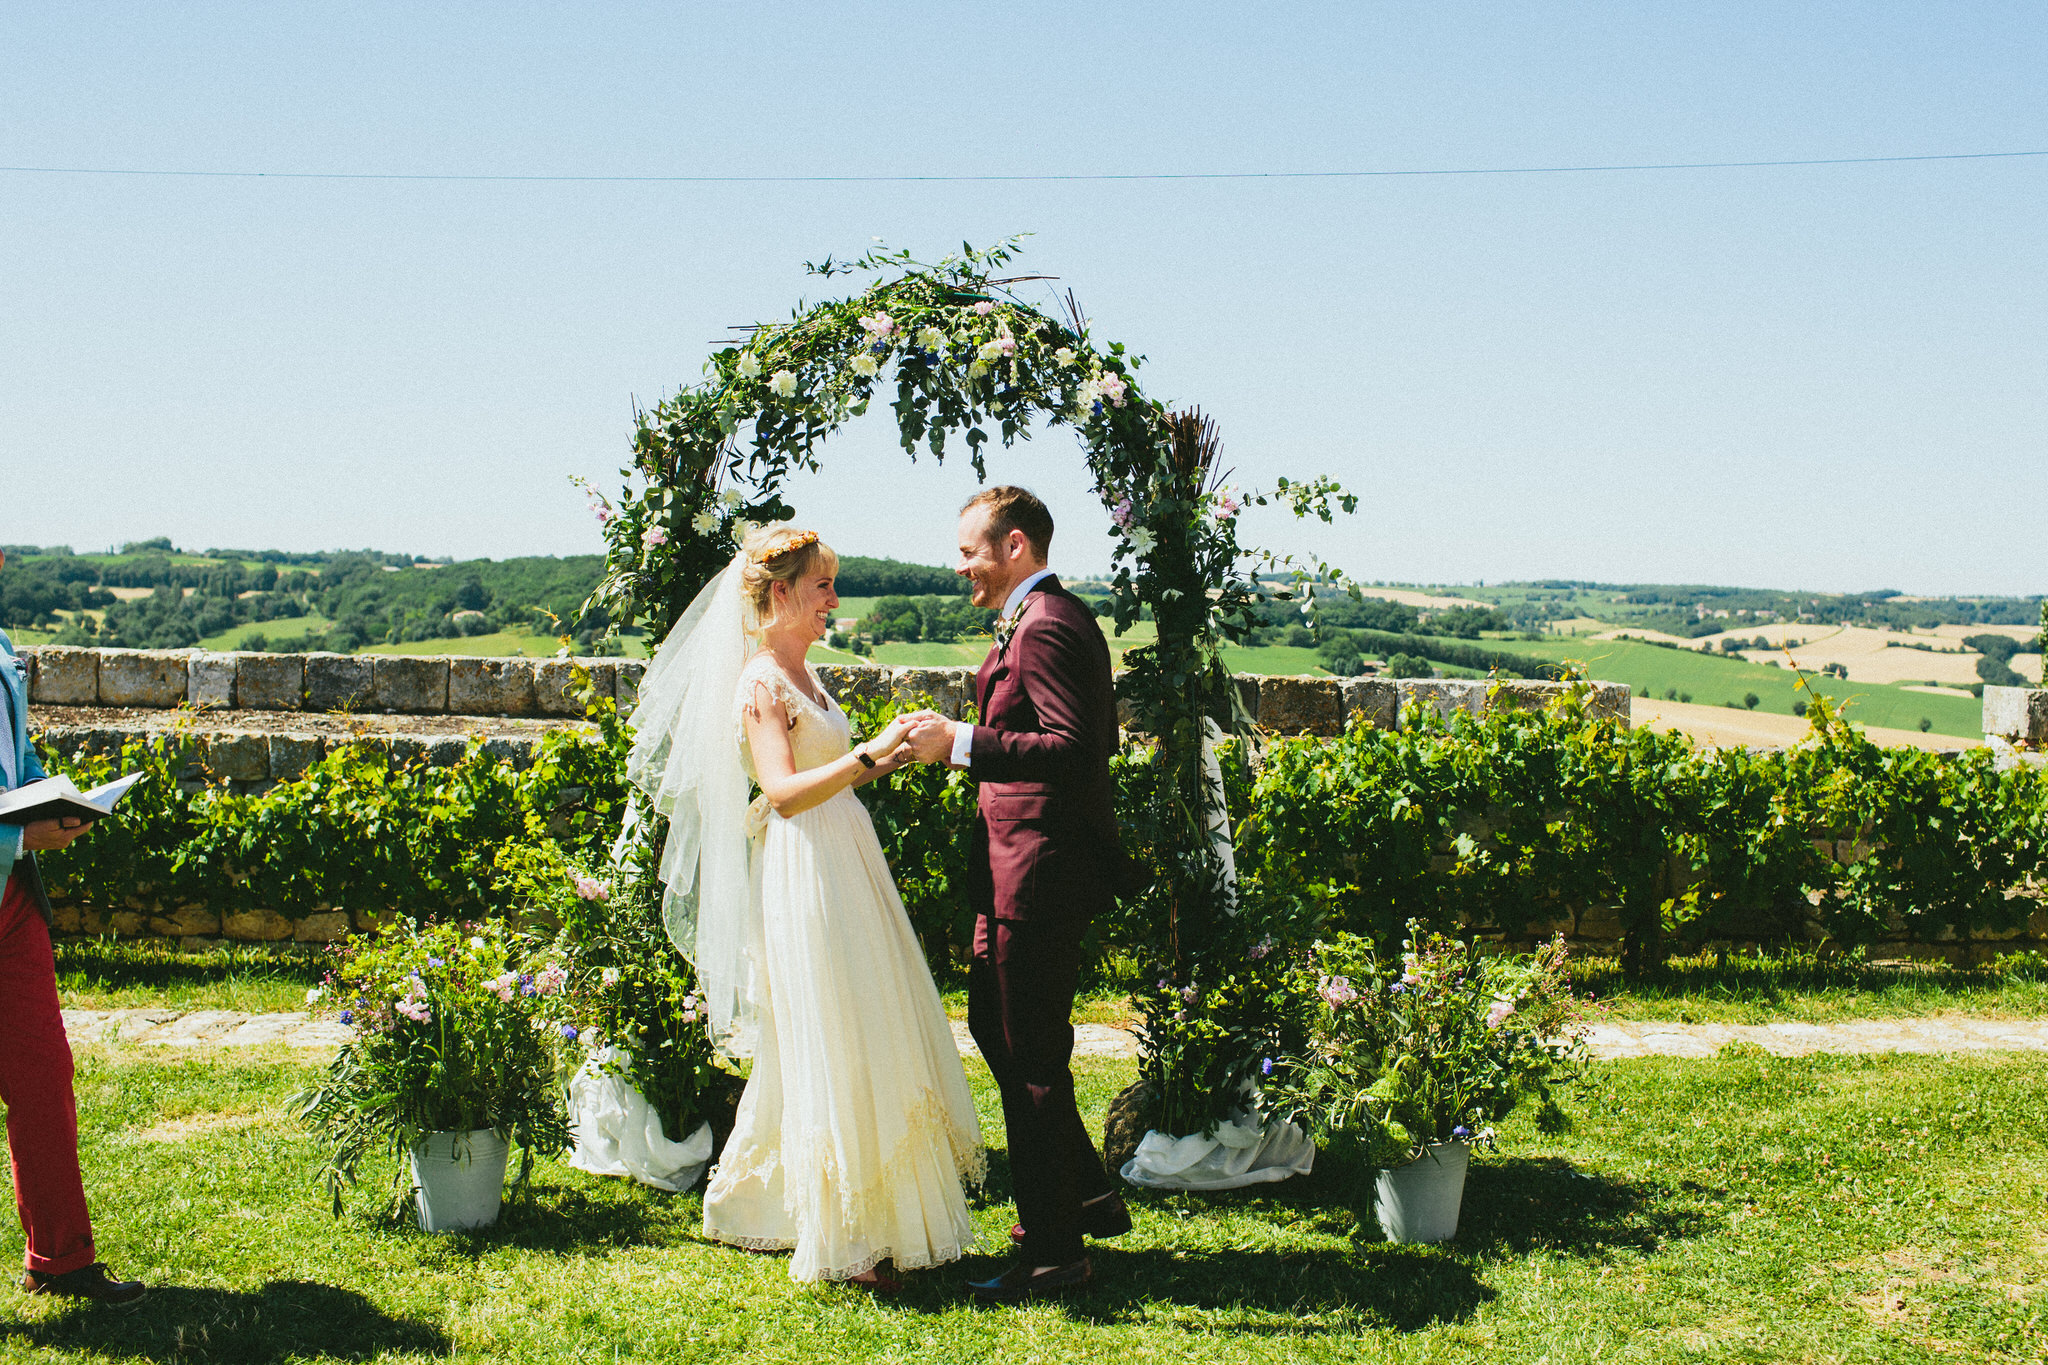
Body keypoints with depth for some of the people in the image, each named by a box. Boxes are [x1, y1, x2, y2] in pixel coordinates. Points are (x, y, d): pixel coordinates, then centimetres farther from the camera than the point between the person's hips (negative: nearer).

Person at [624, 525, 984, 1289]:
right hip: (805, 878, -10)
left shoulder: (801, 673, 15)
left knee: (866, 1045, 13)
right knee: (832, 1050, -4)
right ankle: (844, 1243, 5)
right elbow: (783, 791, -23)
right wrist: (867, 758, -29)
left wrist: (884, 758, 10)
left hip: (845, 866, 10)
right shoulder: (761, 681, -12)